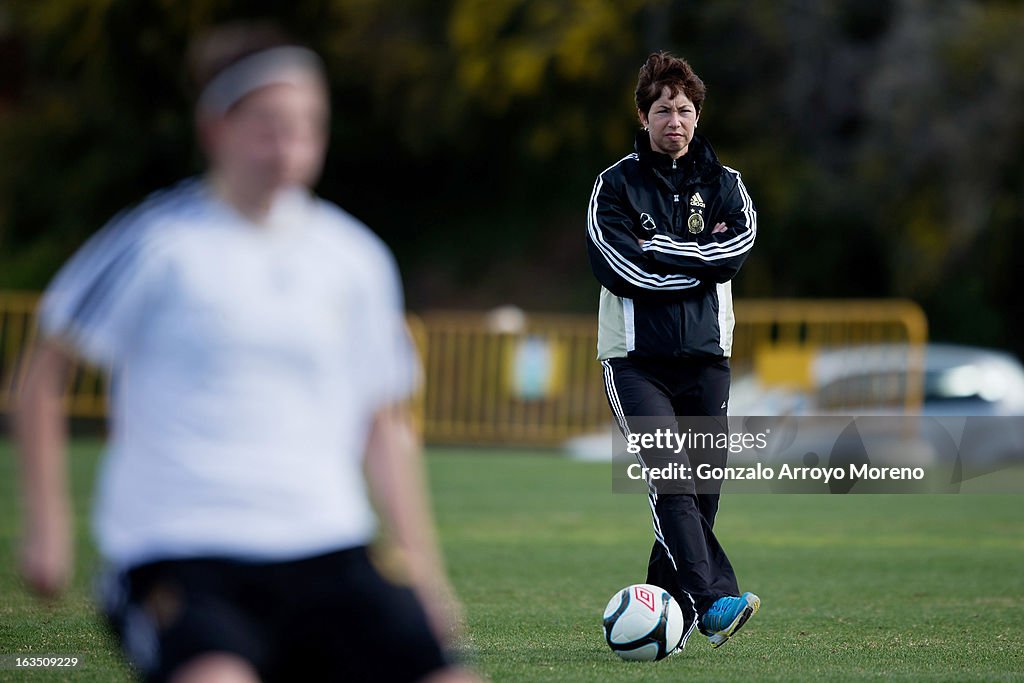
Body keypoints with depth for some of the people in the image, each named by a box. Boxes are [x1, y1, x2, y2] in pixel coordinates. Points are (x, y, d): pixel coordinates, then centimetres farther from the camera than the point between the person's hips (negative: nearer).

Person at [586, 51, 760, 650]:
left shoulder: (724, 184, 12)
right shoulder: (616, 184, 4)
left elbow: (740, 246, -7)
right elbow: (621, 269, -10)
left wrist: (659, 251, -11)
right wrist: (698, 259, -7)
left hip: (705, 354, 4)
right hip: (636, 355, -3)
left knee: (704, 486, 1)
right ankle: (713, 601, -29)